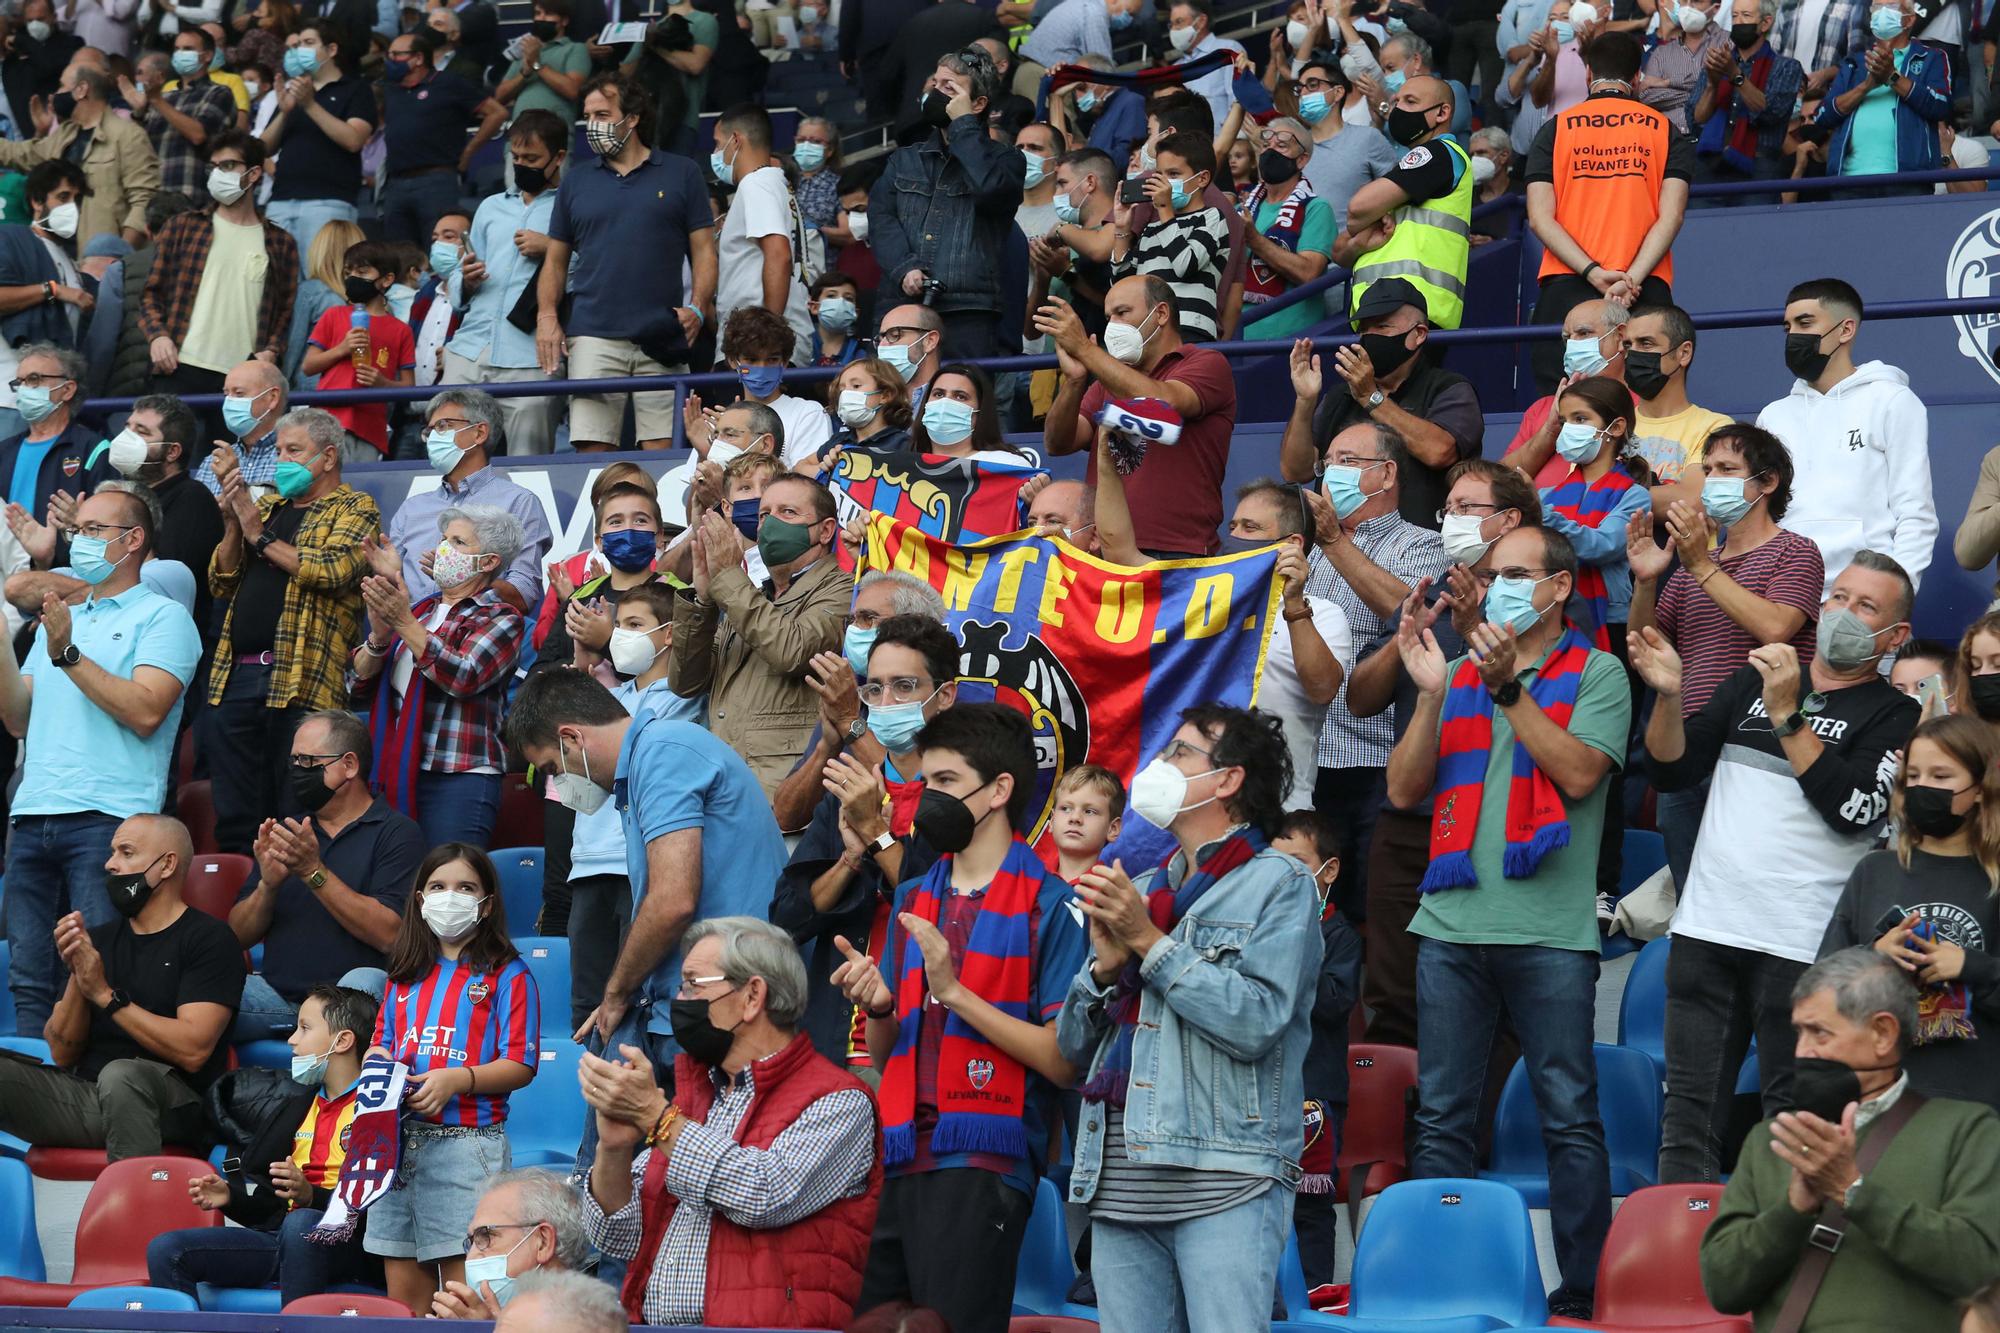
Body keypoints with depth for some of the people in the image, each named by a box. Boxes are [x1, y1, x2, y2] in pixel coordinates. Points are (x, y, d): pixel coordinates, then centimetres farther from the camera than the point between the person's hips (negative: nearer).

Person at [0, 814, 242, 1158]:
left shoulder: (207, 939, 2)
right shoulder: (98, 939, 21)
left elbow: (193, 1050, -11)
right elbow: (62, 1054, 14)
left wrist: (106, 995, -9)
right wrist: (77, 978, -3)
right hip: (84, 1095, 5)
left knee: (121, 1075, -39)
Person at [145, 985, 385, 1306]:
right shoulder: (298, 1107, 26)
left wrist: (311, 1196, -23)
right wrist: (231, 1196, 8)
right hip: (280, 1237, 8)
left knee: (301, 1222, -42)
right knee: (166, 1250, -8)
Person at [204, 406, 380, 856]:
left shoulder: (354, 508, 3)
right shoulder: (266, 506, 22)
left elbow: (334, 570, -15)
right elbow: (221, 583, 18)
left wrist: (260, 536, -6)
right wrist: (233, 522, 2)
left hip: (300, 681, -6)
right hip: (235, 677, 6)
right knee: (234, 820, 7)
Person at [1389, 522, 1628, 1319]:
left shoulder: (1596, 674, 5)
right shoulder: (1460, 672, 16)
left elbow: (1579, 774, -11)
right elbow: (1404, 789, 9)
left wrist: (1508, 688, -13)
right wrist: (1430, 694, -4)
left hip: (1550, 931, -4)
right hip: (1452, 924, 4)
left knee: (1570, 1120, -2)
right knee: (1441, 1119, 4)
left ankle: (1581, 1291, 3)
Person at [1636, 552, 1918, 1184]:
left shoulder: (1893, 716, 3)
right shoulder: (1753, 680, 17)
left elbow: (1852, 809, -12)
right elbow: (1670, 770, 12)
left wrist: (1787, 715, -13)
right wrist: (1669, 697, -6)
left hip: (1801, 943, -4)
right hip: (1707, 925, 4)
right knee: (1689, 1115, 5)